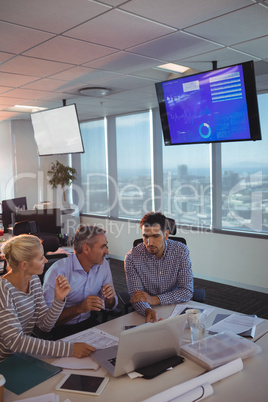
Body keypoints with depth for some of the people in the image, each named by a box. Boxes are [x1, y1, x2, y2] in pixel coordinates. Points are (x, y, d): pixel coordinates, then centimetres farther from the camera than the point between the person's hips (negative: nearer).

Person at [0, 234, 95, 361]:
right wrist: (69, 349, -32)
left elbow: (45, 326, 2)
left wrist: (59, 299, -16)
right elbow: (15, 340, -28)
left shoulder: (34, 280, 0)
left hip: (24, 355, 6)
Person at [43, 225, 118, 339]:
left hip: (89, 321, 6)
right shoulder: (58, 272, -21)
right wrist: (79, 308, -32)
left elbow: (110, 306, 9)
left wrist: (110, 297, -13)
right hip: (62, 329, -5)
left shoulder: (103, 265, -1)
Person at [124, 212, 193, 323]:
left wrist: (154, 299, -18)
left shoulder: (181, 251, -7)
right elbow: (136, 297, -12)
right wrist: (147, 311, -34)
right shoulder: (132, 257, -10)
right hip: (148, 311, -1)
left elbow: (187, 291, -8)